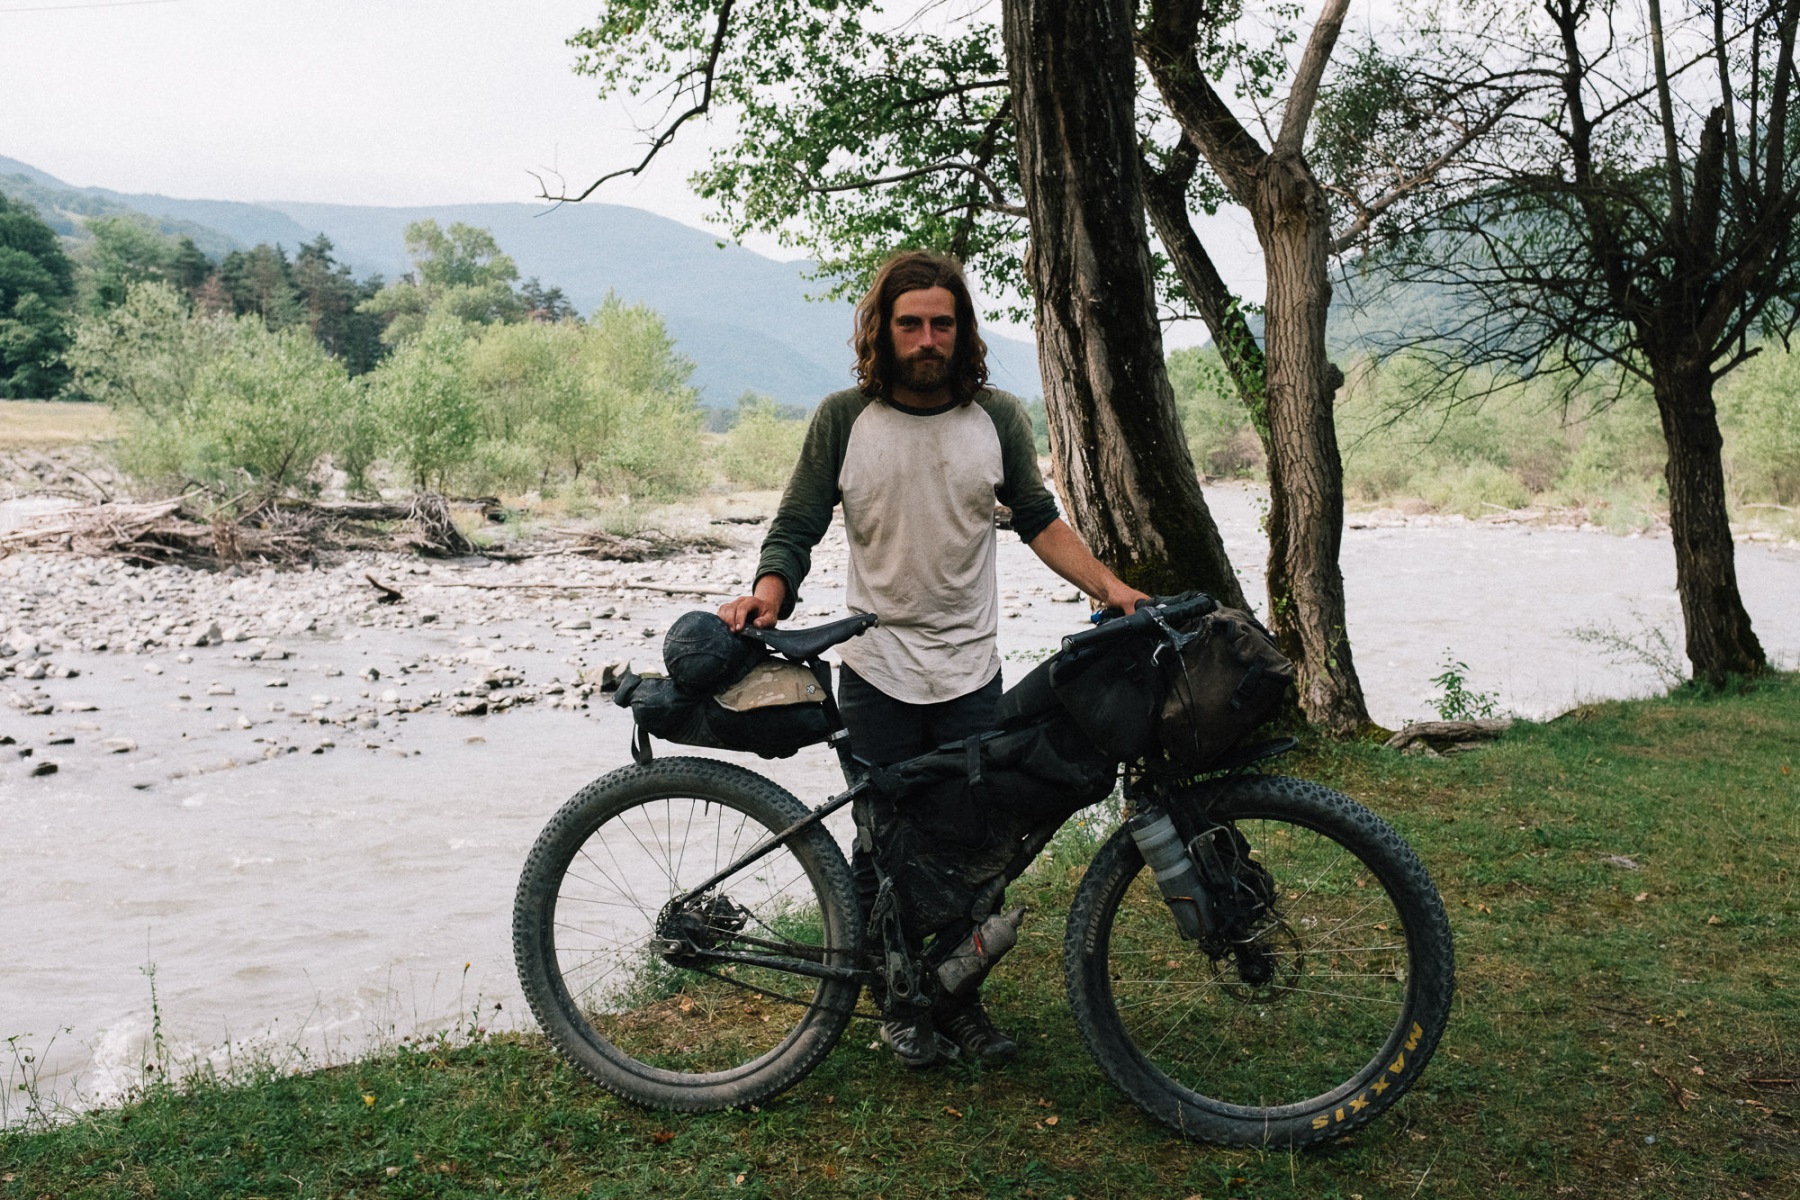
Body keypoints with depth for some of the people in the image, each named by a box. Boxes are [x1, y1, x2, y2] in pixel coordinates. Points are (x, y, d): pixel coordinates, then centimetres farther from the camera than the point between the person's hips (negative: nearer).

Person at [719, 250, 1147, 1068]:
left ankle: (960, 998, 20)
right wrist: (766, 593, -21)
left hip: (971, 673, 2)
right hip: (877, 672, -1)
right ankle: (900, 1002, 21)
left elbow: (1038, 522, 10)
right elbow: (796, 527, -1)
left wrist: (1109, 586, -3)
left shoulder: (997, 419, 2)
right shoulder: (843, 419, -3)